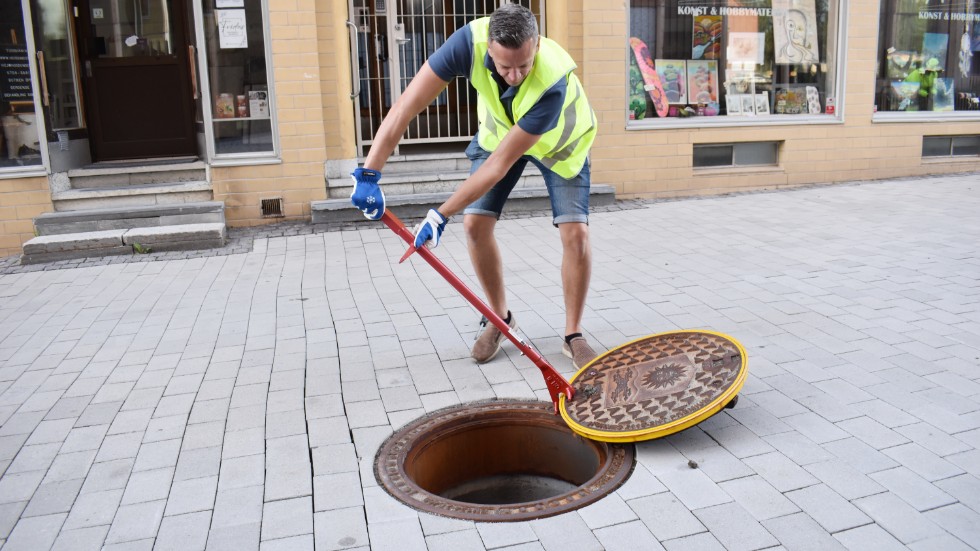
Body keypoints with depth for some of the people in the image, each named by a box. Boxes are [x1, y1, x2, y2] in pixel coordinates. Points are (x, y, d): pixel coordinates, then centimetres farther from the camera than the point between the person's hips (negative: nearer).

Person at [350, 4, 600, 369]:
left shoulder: (553, 82, -42)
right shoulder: (470, 42, -36)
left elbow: (501, 164, -38)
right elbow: (407, 106, -35)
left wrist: (441, 214, -36)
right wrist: (369, 174, -39)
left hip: (559, 143, -3)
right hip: (499, 131, 3)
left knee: (576, 233, -15)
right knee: (475, 224, -8)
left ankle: (573, 335, 2)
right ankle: (499, 319, 12)